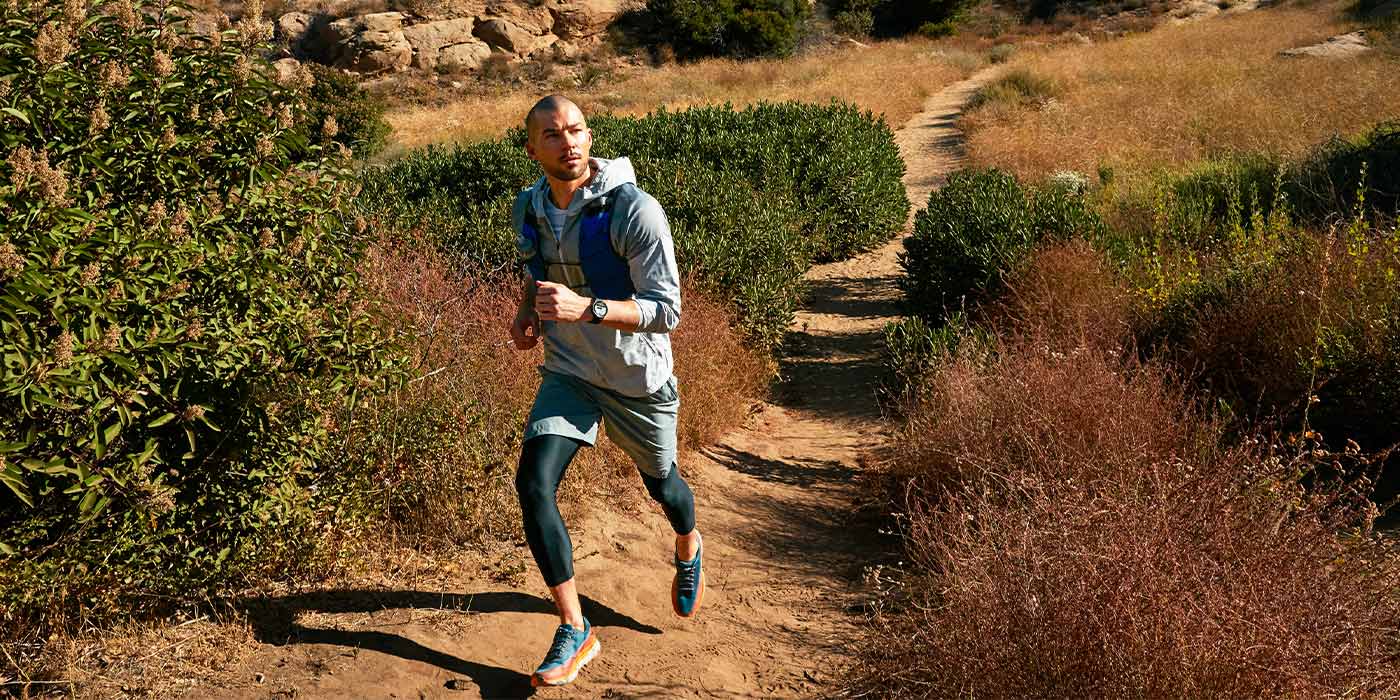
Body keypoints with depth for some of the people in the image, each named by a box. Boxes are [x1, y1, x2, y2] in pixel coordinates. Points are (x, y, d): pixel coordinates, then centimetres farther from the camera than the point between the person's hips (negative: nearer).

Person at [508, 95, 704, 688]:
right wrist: (526, 311, -2)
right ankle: (574, 631, -1)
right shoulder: (528, 209, -4)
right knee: (533, 482, -15)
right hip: (568, 373, 4)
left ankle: (688, 549, 57)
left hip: (638, 378, -3)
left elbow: (666, 311, -24)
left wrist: (586, 308, -37)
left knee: (660, 482, 18)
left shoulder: (635, 210, -23)